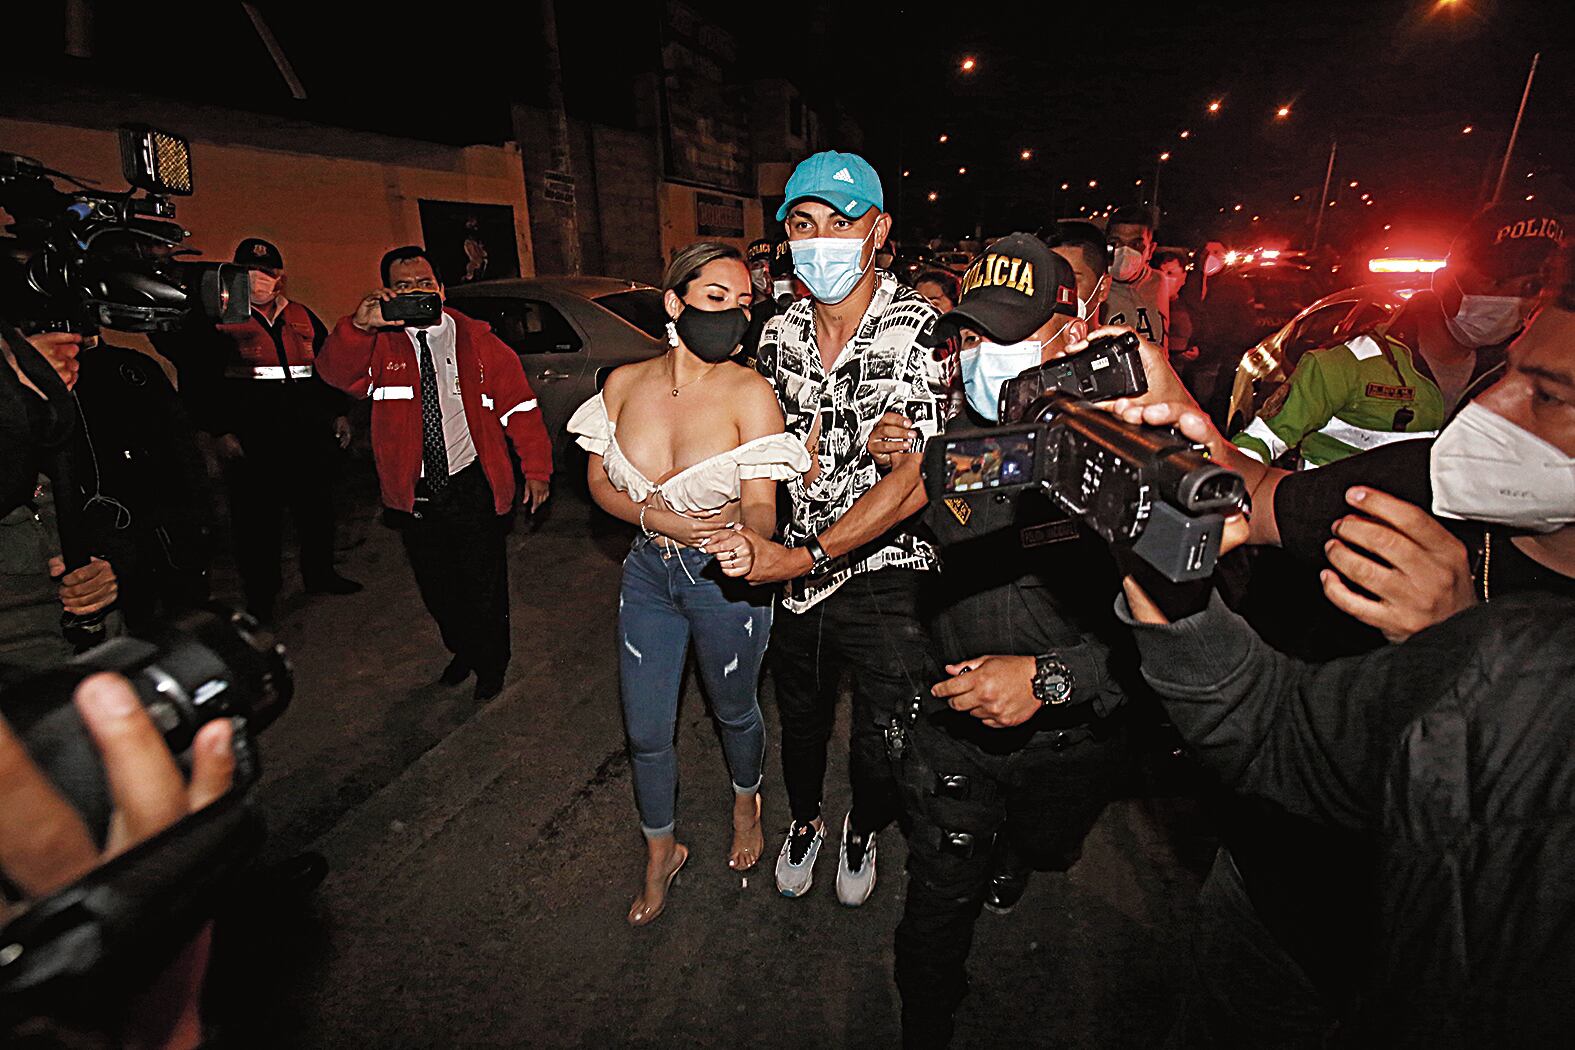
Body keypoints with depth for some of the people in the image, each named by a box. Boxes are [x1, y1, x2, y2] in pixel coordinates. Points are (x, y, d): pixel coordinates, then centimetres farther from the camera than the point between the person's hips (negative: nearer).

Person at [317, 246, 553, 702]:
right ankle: (462, 650, 44)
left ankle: (491, 664, 32)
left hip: (472, 488, -2)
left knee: (483, 587, 7)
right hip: (414, 494, 3)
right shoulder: (379, 344, 2)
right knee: (437, 588, 17)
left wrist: (536, 468, -10)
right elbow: (337, 372, -17)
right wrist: (359, 325, -37)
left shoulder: (478, 341, -1)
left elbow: (519, 404, -4)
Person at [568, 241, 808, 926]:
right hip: (648, 572, 3)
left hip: (724, 580, -3)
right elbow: (599, 482, 2)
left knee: (734, 711, 21)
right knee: (645, 732, 15)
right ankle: (660, 852, 45)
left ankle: (746, 801, 57)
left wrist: (748, 542, -45)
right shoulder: (624, 384, -6)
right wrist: (653, 517, -17)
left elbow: (760, 506, -21)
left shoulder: (749, 393, -17)